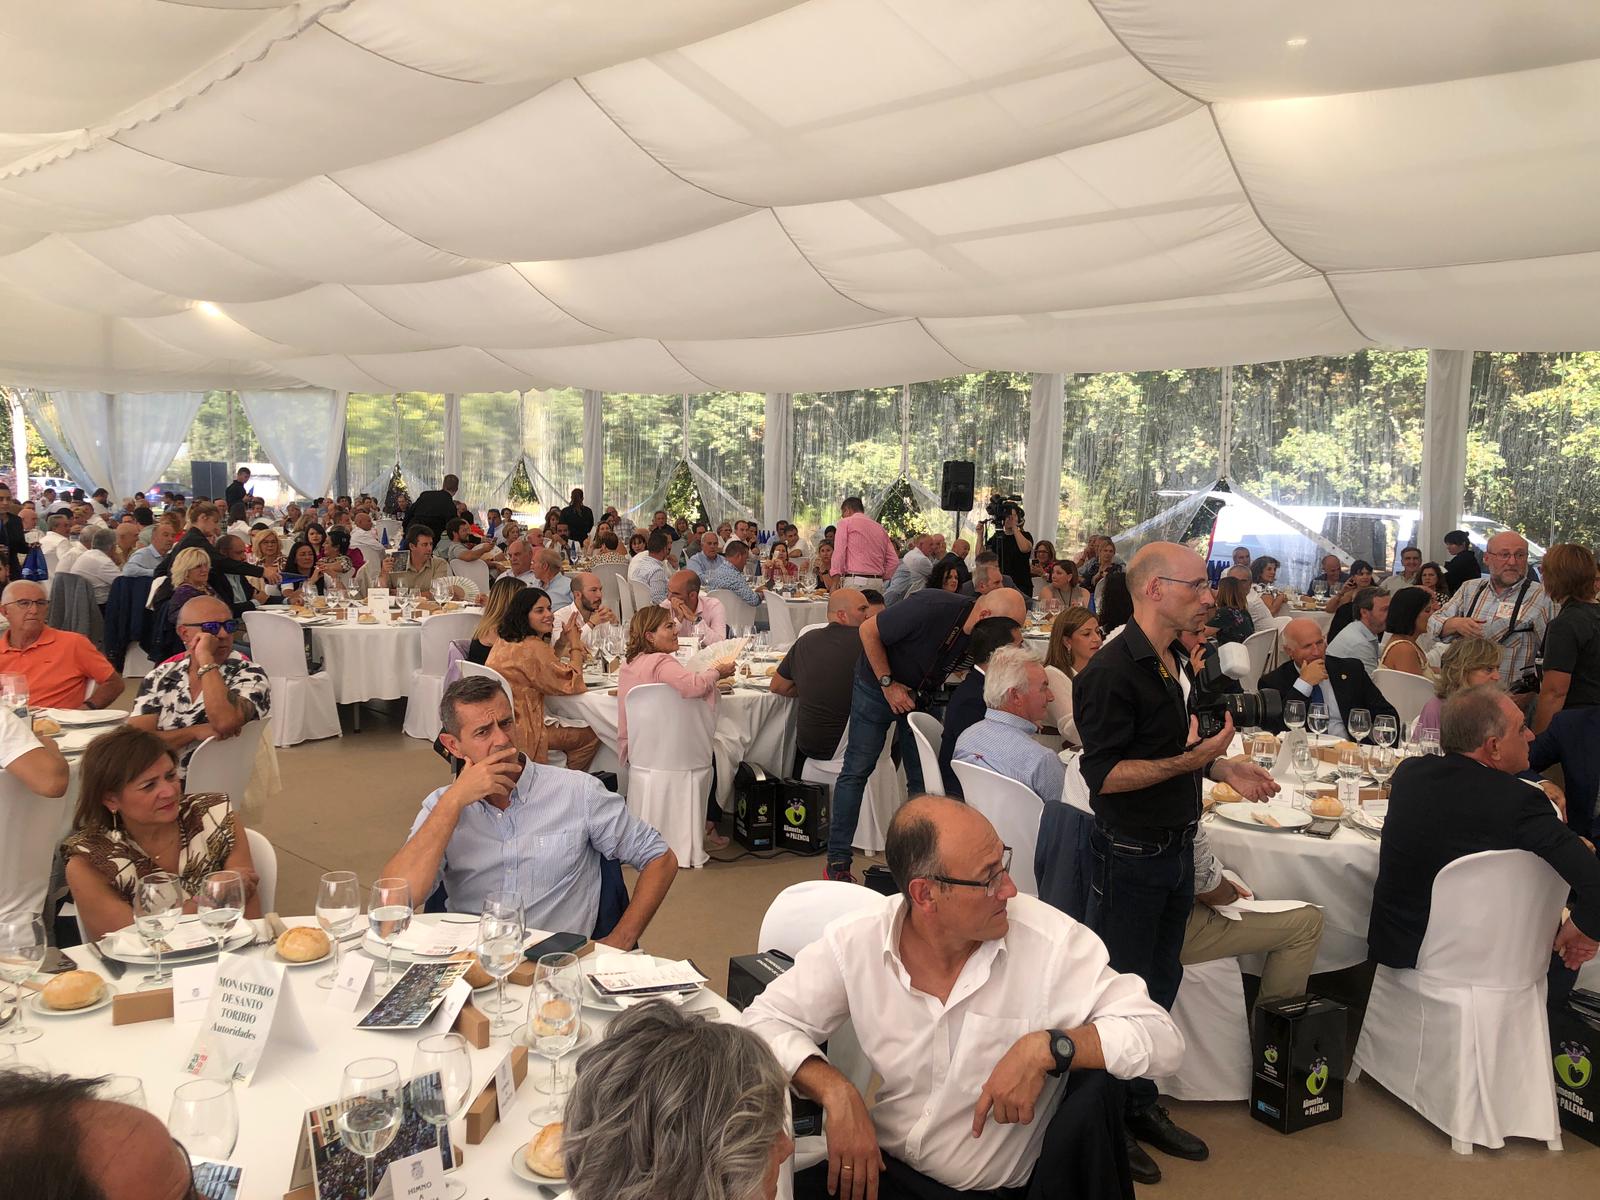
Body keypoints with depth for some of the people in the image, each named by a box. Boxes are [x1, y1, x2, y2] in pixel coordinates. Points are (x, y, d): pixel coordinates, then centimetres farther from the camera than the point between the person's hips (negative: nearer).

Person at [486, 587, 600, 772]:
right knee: (590, 738, 1)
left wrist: (562, 643, 8)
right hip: (518, 734, -10)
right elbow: (572, 684, -15)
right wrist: (576, 645, -3)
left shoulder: (505, 641, 9)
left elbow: (546, 668, 21)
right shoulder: (532, 648, -21)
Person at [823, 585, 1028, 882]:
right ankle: (837, 860, 4)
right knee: (857, 770, -3)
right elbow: (868, 630, -23)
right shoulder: (930, 609, -35)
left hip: (923, 694, 5)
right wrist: (888, 684, -22)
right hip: (877, 687, -5)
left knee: (922, 778, 2)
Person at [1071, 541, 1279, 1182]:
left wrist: (1222, 766, 7)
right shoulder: (1112, 670, -21)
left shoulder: (1177, 661, 8)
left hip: (1175, 846, 9)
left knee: (1160, 984, 19)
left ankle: (1141, 1106, 36)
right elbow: (1105, 774, -25)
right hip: (1129, 856, -9)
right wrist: (1190, 759, -29)